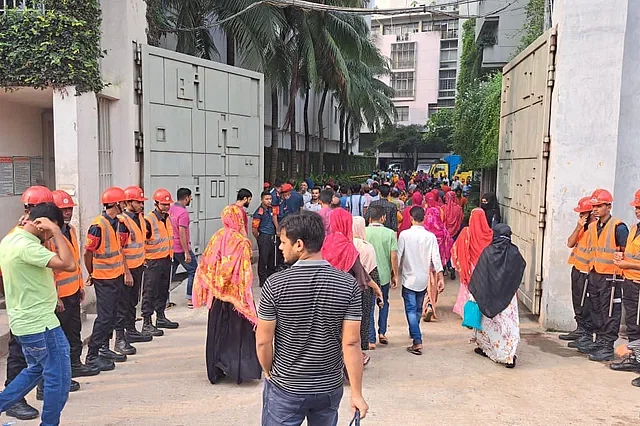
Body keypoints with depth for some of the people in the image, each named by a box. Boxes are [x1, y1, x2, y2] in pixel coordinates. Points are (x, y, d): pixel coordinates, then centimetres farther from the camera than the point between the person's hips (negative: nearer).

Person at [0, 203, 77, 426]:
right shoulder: (27, 246, -24)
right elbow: (69, 265, -33)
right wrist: (56, 231, -27)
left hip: (23, 321, 10)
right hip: (40, 324, -10)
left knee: (36, 370, 26)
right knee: (58, 378, 4)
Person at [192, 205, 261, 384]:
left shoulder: (216, 238, -2)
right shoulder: (242, 242, -16)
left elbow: (205, 266, 2)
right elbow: (244, 273, -18)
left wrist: (213, 288, 12)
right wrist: (246, 296, -11)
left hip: (217, 294, 5)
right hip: (235, 294, -5)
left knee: (217, 330, 15)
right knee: (238, 330, 9)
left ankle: (216, 370, 25)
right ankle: (239, 369, 16)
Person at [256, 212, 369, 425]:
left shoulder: (275, 284, -18)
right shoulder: (348, 284, -12)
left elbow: (263, 341, -11)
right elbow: (351, 343, -12)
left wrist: (269, 373, 7)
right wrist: (357, 393, -4)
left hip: (285, 388, -2)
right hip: (330, 388, 3)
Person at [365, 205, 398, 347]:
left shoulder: (363, 232, -7)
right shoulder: (390, 233, -8)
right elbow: (394, 256, -9)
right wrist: (395, 275, 3)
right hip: (384, 275, 1)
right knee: (384, 303, 23)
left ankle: (371, 339, 11)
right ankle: (382, 333, 19)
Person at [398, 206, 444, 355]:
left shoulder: (404, 235, -11)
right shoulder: (430, 236, -5)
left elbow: (398, 256, -8)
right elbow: (436, 258, -6)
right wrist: (440, 277, -2)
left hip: (409, 278, -3)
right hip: (423, 279, 4)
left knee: (411, 310, -2)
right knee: (418, 309, 20)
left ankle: (417, 342, -12)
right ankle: (413, 332, 40)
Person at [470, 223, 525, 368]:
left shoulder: (488, 252, -11)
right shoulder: (513, 252, -7)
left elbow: (478, 273, -8)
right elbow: (522, 266, 11)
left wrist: (473, 292, 1)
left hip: (489, 294, 0)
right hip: (508, 296, 0)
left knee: (488, 320, 18)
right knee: (508, 323, 1)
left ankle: (485, 347, 33)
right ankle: (509, 355, -8)